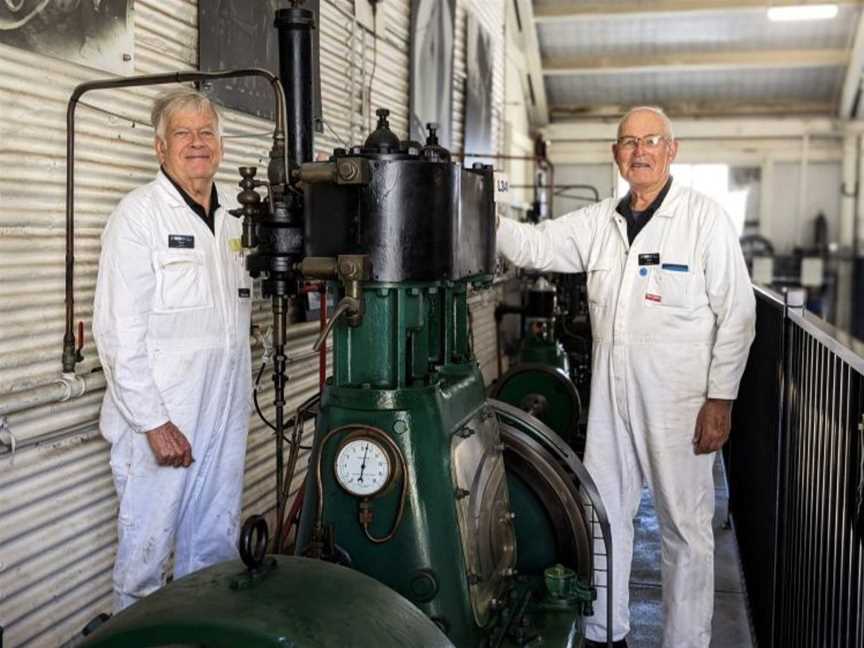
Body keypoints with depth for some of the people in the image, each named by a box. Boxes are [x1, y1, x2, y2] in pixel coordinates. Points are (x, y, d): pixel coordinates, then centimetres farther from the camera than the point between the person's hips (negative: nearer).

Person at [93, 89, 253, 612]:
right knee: (146, 553, 4)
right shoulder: (139, 215, -8)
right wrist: (154, 422, -17)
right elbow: (119, 331, -14)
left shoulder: (231, 225, 14)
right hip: (161, 422, -6)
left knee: (215, 551, 15)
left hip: (227, 422, 6)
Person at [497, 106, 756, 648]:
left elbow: (737, 314, -8)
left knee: (686, 528, 5)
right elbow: (533, 245, 9)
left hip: (680, 403, -5)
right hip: (611, 399, 5)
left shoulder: (706, 218, -6)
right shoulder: (599, 223, 10)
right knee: (604, 516, 14)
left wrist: (721, 400, -11)